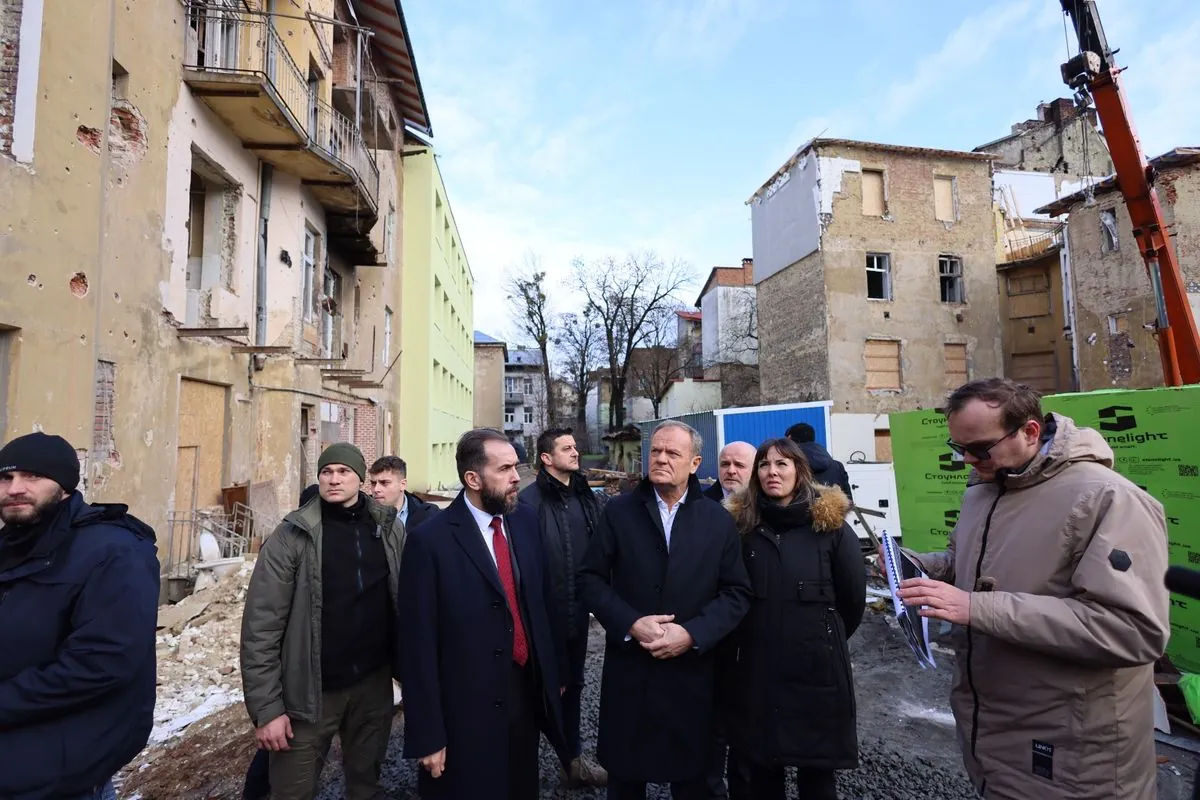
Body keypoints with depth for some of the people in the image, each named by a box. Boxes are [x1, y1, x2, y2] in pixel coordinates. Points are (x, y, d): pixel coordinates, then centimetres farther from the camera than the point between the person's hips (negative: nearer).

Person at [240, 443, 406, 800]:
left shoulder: (389, 526, -2)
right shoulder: (293, 535, -11)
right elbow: (261, 626, -11)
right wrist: (266, 707, -13)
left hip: (374, 681, 3)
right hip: (311, 691, -2)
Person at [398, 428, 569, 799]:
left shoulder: (526, 520, -1)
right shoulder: (431, 540, -18)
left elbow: (545, 599, 7)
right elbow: (418, 643, -15)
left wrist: (556, 670, 11)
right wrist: (427, 734, -12)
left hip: (528, 693, 5)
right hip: (467, 710, -5)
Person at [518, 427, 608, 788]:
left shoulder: (586, 497, 3)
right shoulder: (530, 500, -17)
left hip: (577, 611, 6)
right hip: (544, 614, -5)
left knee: (572, 685, 21)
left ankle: (574, 760, 39)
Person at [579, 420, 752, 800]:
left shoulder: (719, 520, 0)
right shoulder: (618, 511, -2)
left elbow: (737, 593, -2)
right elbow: (590, 579, -3)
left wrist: (691, 634, -14)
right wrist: (630, 623, -16)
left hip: (691, 671, 1)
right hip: (628, 667, 0)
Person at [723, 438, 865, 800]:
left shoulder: (831, 524, -7)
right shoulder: (742, 524, -1)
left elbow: (854, 597, 1)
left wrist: (825, 639, 10)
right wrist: (752, 637, 7)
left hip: (816, 668, -2)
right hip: (756, 669, 2)